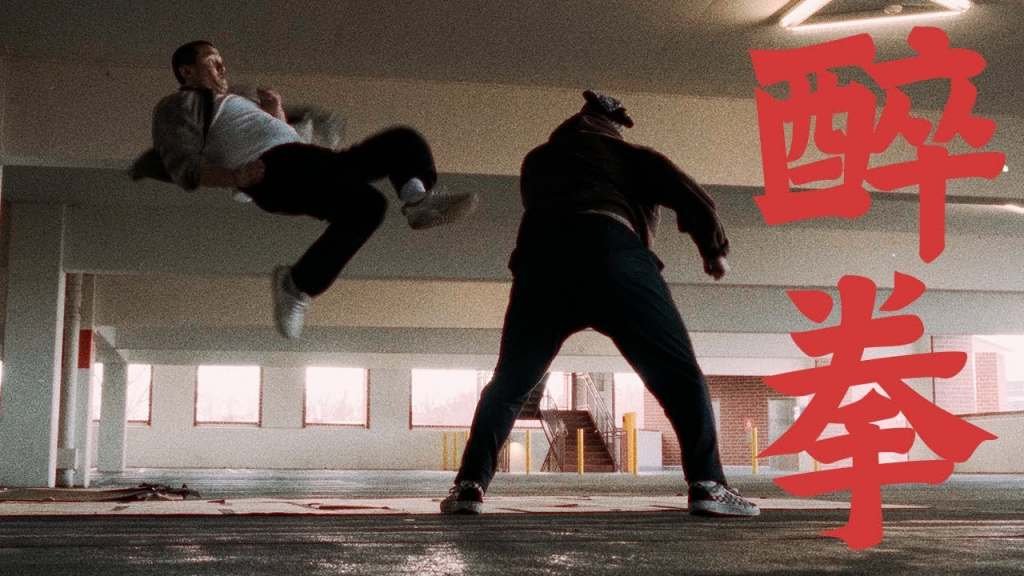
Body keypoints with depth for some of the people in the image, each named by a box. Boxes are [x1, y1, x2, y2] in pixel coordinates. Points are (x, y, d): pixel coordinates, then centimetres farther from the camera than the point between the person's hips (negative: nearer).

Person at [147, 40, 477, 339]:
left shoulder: (239, 100, 37)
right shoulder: (180, 104, 12)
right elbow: (184, 167, -7)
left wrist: (277, 116, 17)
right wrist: (236, 177, -22)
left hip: (304, 156, 9)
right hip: (274, 166, -9)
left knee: (404, 139, 9)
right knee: (366, 203, -32)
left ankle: (418, 197, -22)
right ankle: (297, 286, -22)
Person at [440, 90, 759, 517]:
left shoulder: (537, 161, 36)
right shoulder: (626, 153, 26)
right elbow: (690, 196, 17)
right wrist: (714, 250, 30)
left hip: (540, 263, 3)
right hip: (611, 252, -2)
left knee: (508, 385, 15)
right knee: (679, 375, 5)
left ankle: (470, 485, 2)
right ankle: (708, 485, -7)